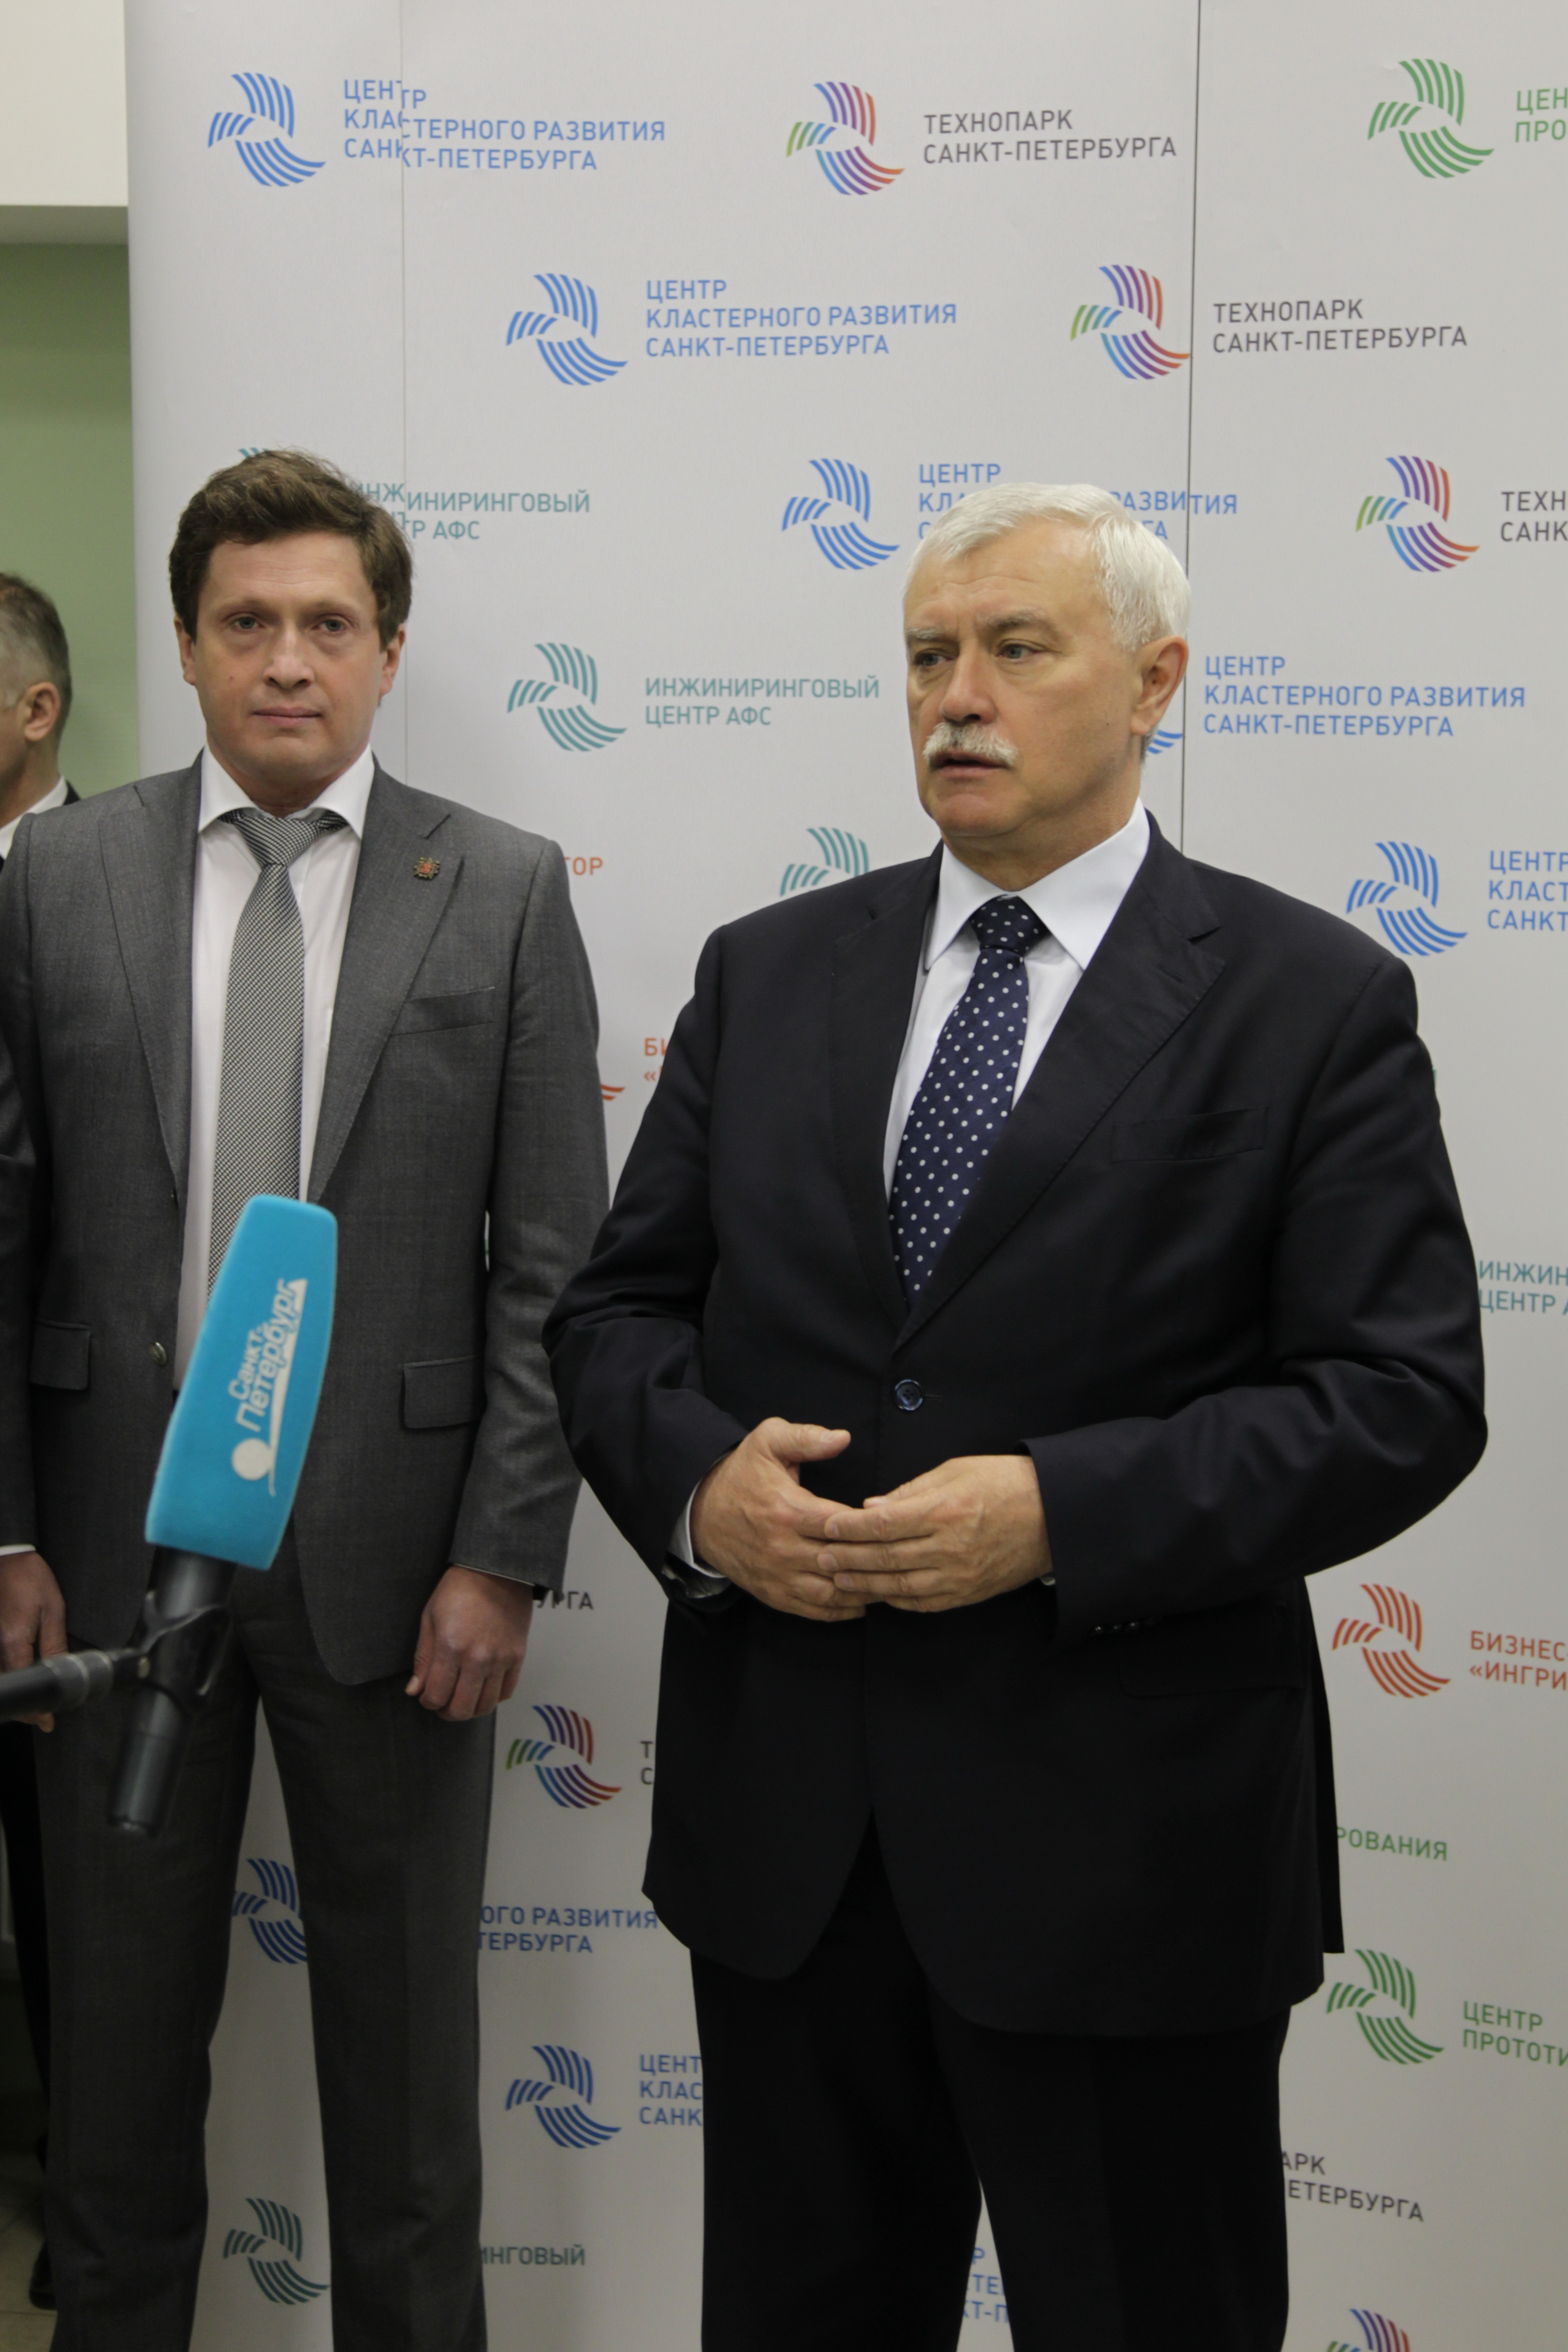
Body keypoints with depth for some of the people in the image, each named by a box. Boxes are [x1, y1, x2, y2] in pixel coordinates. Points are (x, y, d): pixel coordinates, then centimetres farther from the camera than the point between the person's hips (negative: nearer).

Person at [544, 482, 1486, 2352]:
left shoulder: (1314, 999, -4)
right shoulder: (767, 974, 8)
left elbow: (1403, 1395, -10)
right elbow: (616, 1309, 8)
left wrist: (1063, 1515, -20)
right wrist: (697, 1480, -13)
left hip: (1124, 1843, -3)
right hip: (780, 1820, 4)